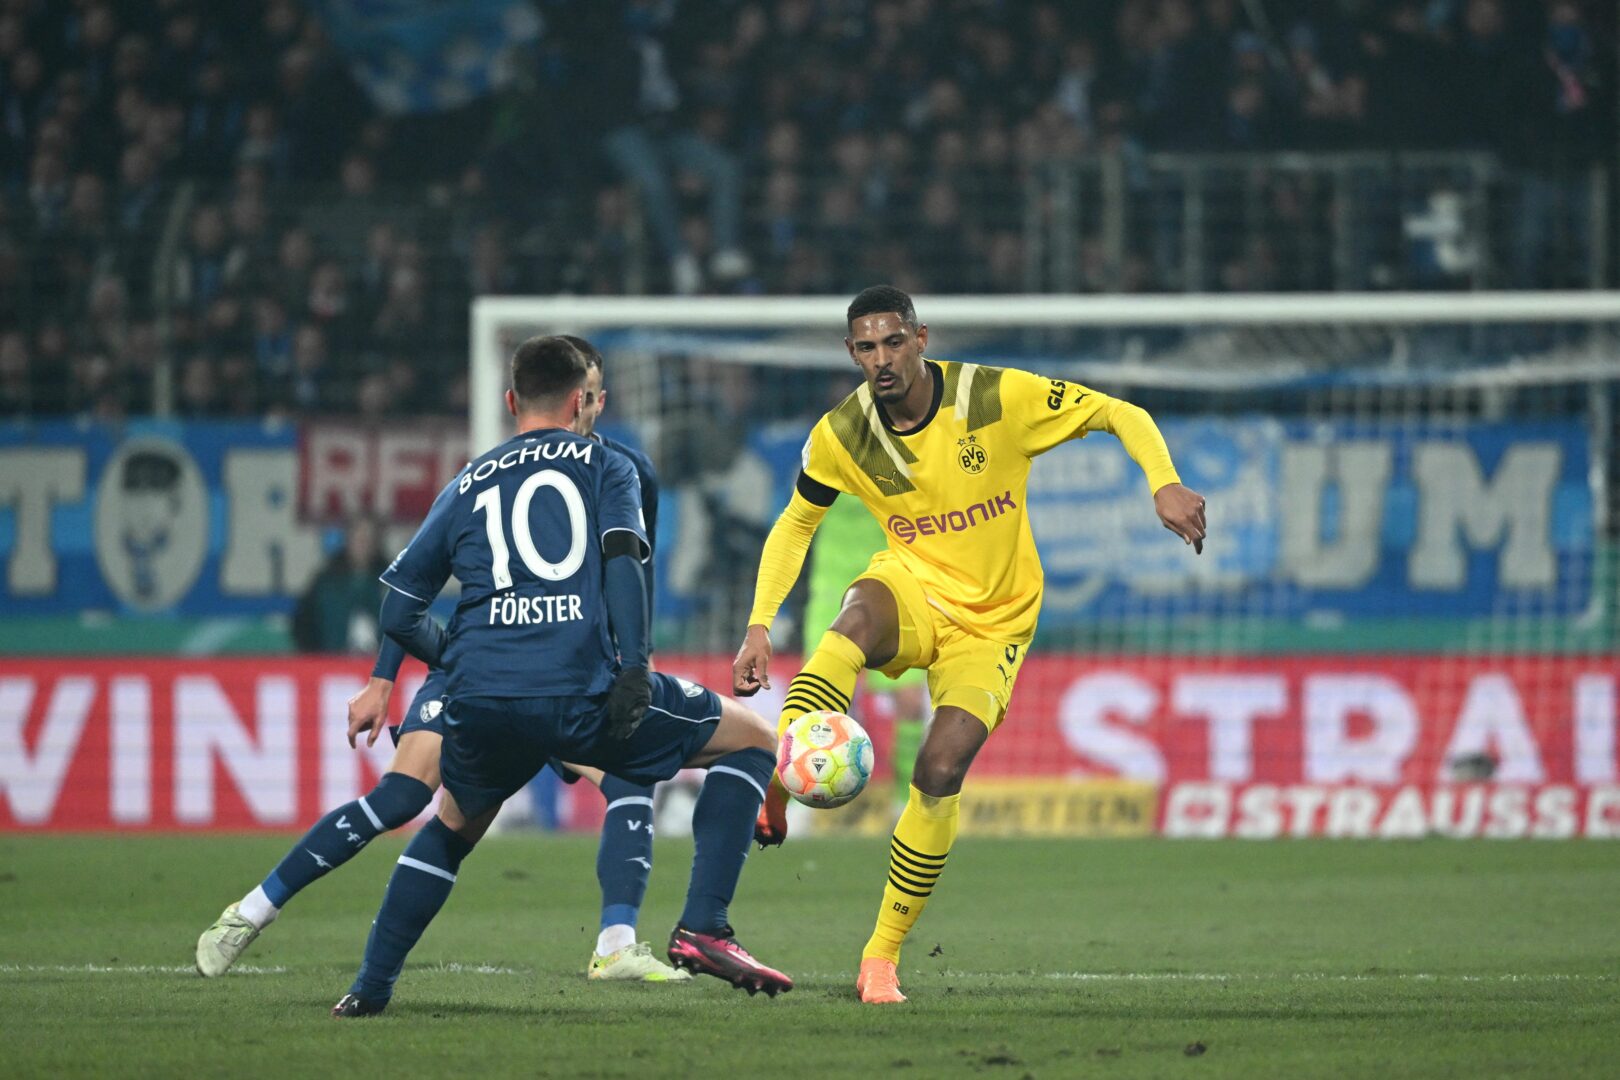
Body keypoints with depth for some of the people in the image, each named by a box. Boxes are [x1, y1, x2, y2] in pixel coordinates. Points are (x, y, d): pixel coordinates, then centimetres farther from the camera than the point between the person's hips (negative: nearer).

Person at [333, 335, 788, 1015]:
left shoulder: (467, 486, 24)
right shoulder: (605, 466, 15)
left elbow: (397, 614, 22)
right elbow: (622, 561, -4)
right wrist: (634, 668, -11)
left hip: (481, 703, 4)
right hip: (583, 692, -4)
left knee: (453, 827, 33)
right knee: (752, 741, 14)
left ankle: (369, 990, 25)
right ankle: (702, 929, 0)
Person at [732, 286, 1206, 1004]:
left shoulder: (999, 398, -15)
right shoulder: (842, 435, -6)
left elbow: (1122, 416, -8)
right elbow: (794, 526, 10)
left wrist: (1164, 485, -26)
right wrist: (759, 626, -2)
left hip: (994, 620, -1)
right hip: (914, 589, 1)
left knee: (941, 770, -19)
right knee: (860, 614, -38)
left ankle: (883, 956, -6)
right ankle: (772, 788, -51)